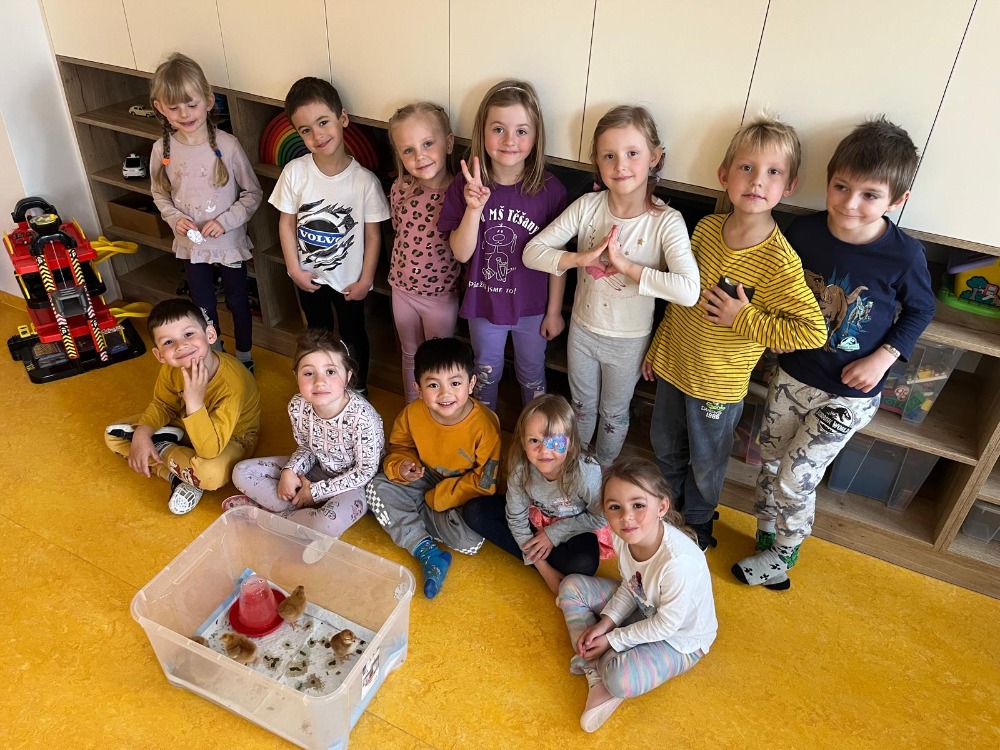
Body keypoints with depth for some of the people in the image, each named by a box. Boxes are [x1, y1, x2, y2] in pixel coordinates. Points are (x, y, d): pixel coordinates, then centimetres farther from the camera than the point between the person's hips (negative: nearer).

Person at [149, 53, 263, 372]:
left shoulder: (227, 145, -17)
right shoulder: (162, 149, -8)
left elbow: (253, 193, -9)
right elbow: (159, 193, 7)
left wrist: (225, 221, -20)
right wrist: (174, 218, -12)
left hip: (229, 241, -2)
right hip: (190, 243, 3)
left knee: (237, 300, 16)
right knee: (203, 305, 18)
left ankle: (244, 356, 38)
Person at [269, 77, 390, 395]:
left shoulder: (364, 180, -20)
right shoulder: (295, 172, -16)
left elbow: (373, 233, -12)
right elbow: (286, 222, -6)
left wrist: (365, 280, -10)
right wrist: (294, 269, -7)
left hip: (348, 277, -2)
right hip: (308, 274, 2)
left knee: (353, 334, 19)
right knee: (318, 333, 24)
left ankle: (358, 388, 42)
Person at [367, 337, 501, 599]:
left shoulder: (484, 425, -30)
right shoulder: (413, 412, -17)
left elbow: (485, 482, -24)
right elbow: (399, 446, 2)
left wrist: (437, 498, -22)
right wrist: (400, 467, -22)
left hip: (465, 494, -4)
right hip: (428, 479, 4)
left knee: (472, 537, -29)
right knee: (378, 488, -14)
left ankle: (408, 514, -3)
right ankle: (427, 553, -19)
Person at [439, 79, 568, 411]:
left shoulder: (549, 190, -17)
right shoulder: (465, 187, -15)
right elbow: (461, 253, -16)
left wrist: (554, 311, -3)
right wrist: (474, 208, -32)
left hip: (532, 306, -1)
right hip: (483, 304, 1)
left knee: (532, 374, 22)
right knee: (485, 373, 24)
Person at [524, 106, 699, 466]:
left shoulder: (667, 222, -24)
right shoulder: (587, 206, -15)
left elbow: (689, 291, -37)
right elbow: (532, 252, -15)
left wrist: (626, 265, -34)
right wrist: (582, 258, -29)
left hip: (628, 341, -2)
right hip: (582, 329, 2)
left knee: (614, 414, 23)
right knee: (581, 406, 26)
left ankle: (603, 470, 52)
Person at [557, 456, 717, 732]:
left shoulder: (680, 561, -40)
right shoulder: (624, 536, -20)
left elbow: (667, 624, -25)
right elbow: (629, 585, 0)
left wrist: (613, 640, -18)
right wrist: (605, 623, -12)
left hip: (680, 639, -7)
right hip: (642, 608, 7)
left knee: (620, 681, -31)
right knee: (571, 586, -1)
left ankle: (602, 671, 4)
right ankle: (596, 673, -4)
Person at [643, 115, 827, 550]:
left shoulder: (779, 263, -25)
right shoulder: (706, 227, -8)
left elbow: (812, 333, -25)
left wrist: (744, 318, -27)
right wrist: (656, 348, 11)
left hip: (717, 384, -5)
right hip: (671, 366, 5)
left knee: (705, 465, 19)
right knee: (665, 448, 26)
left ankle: (698, 522, 48)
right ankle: (670, 506, 54)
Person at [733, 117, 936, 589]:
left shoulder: (904, 256, -20)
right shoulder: (803, 232, -12)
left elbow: (920, 310, -1)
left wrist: (883, 358, -13)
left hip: (849, 393, -3)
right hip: (792, 374, 4)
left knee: (795, 477, 2)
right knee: (771, 463, 17)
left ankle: (782, 557, 30)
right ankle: (767, 539, 43)